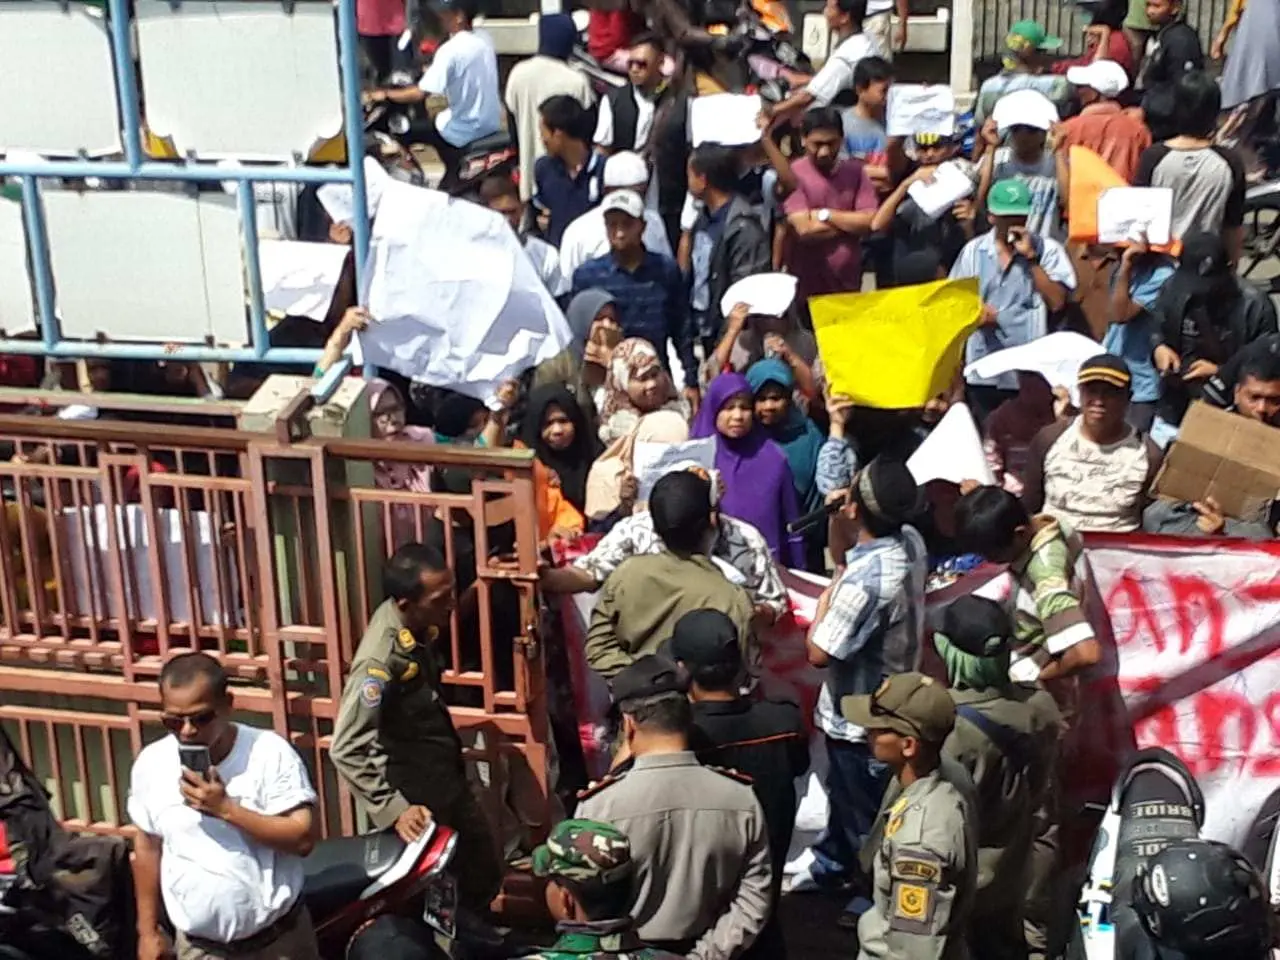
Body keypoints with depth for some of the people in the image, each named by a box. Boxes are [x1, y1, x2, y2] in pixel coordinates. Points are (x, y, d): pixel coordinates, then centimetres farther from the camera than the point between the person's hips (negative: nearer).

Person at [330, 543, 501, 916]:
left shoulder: (416, 625, -7)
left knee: (485, 875, 22)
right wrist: (394, 809, -29)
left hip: (449, 785, 8)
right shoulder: (380, 661, -31)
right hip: (419, 802, -8)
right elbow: (347, 751, -30)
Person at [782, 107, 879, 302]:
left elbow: (869, 222, -6)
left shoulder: (856, 171, 4)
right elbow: (805, 230, -18)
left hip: (849, 282, 4)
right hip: (808, 284, -4)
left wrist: (825, 215, -10)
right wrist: (850, 222, -7)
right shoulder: (793, 174, -9)